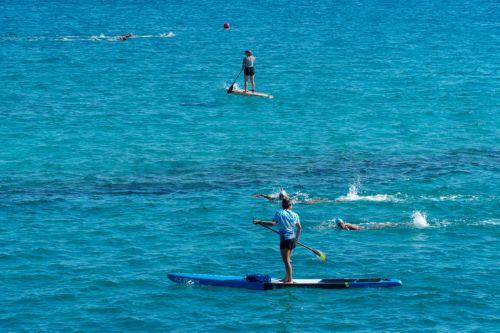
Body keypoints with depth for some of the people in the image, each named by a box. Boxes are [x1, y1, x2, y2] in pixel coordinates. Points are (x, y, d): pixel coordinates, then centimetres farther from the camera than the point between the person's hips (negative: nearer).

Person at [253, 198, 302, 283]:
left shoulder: (280, 213, -9)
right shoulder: (295, 215, 8)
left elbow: (273, 223, -21)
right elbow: (299, 228, 14)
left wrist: (260, 222, -19)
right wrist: (297, 238, 28)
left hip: (285, 239, -7)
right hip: (292, 239, 7)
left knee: (286, 260, -3)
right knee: (287, 259, 18)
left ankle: (290, 279, -4)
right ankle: (287, 277, 26)